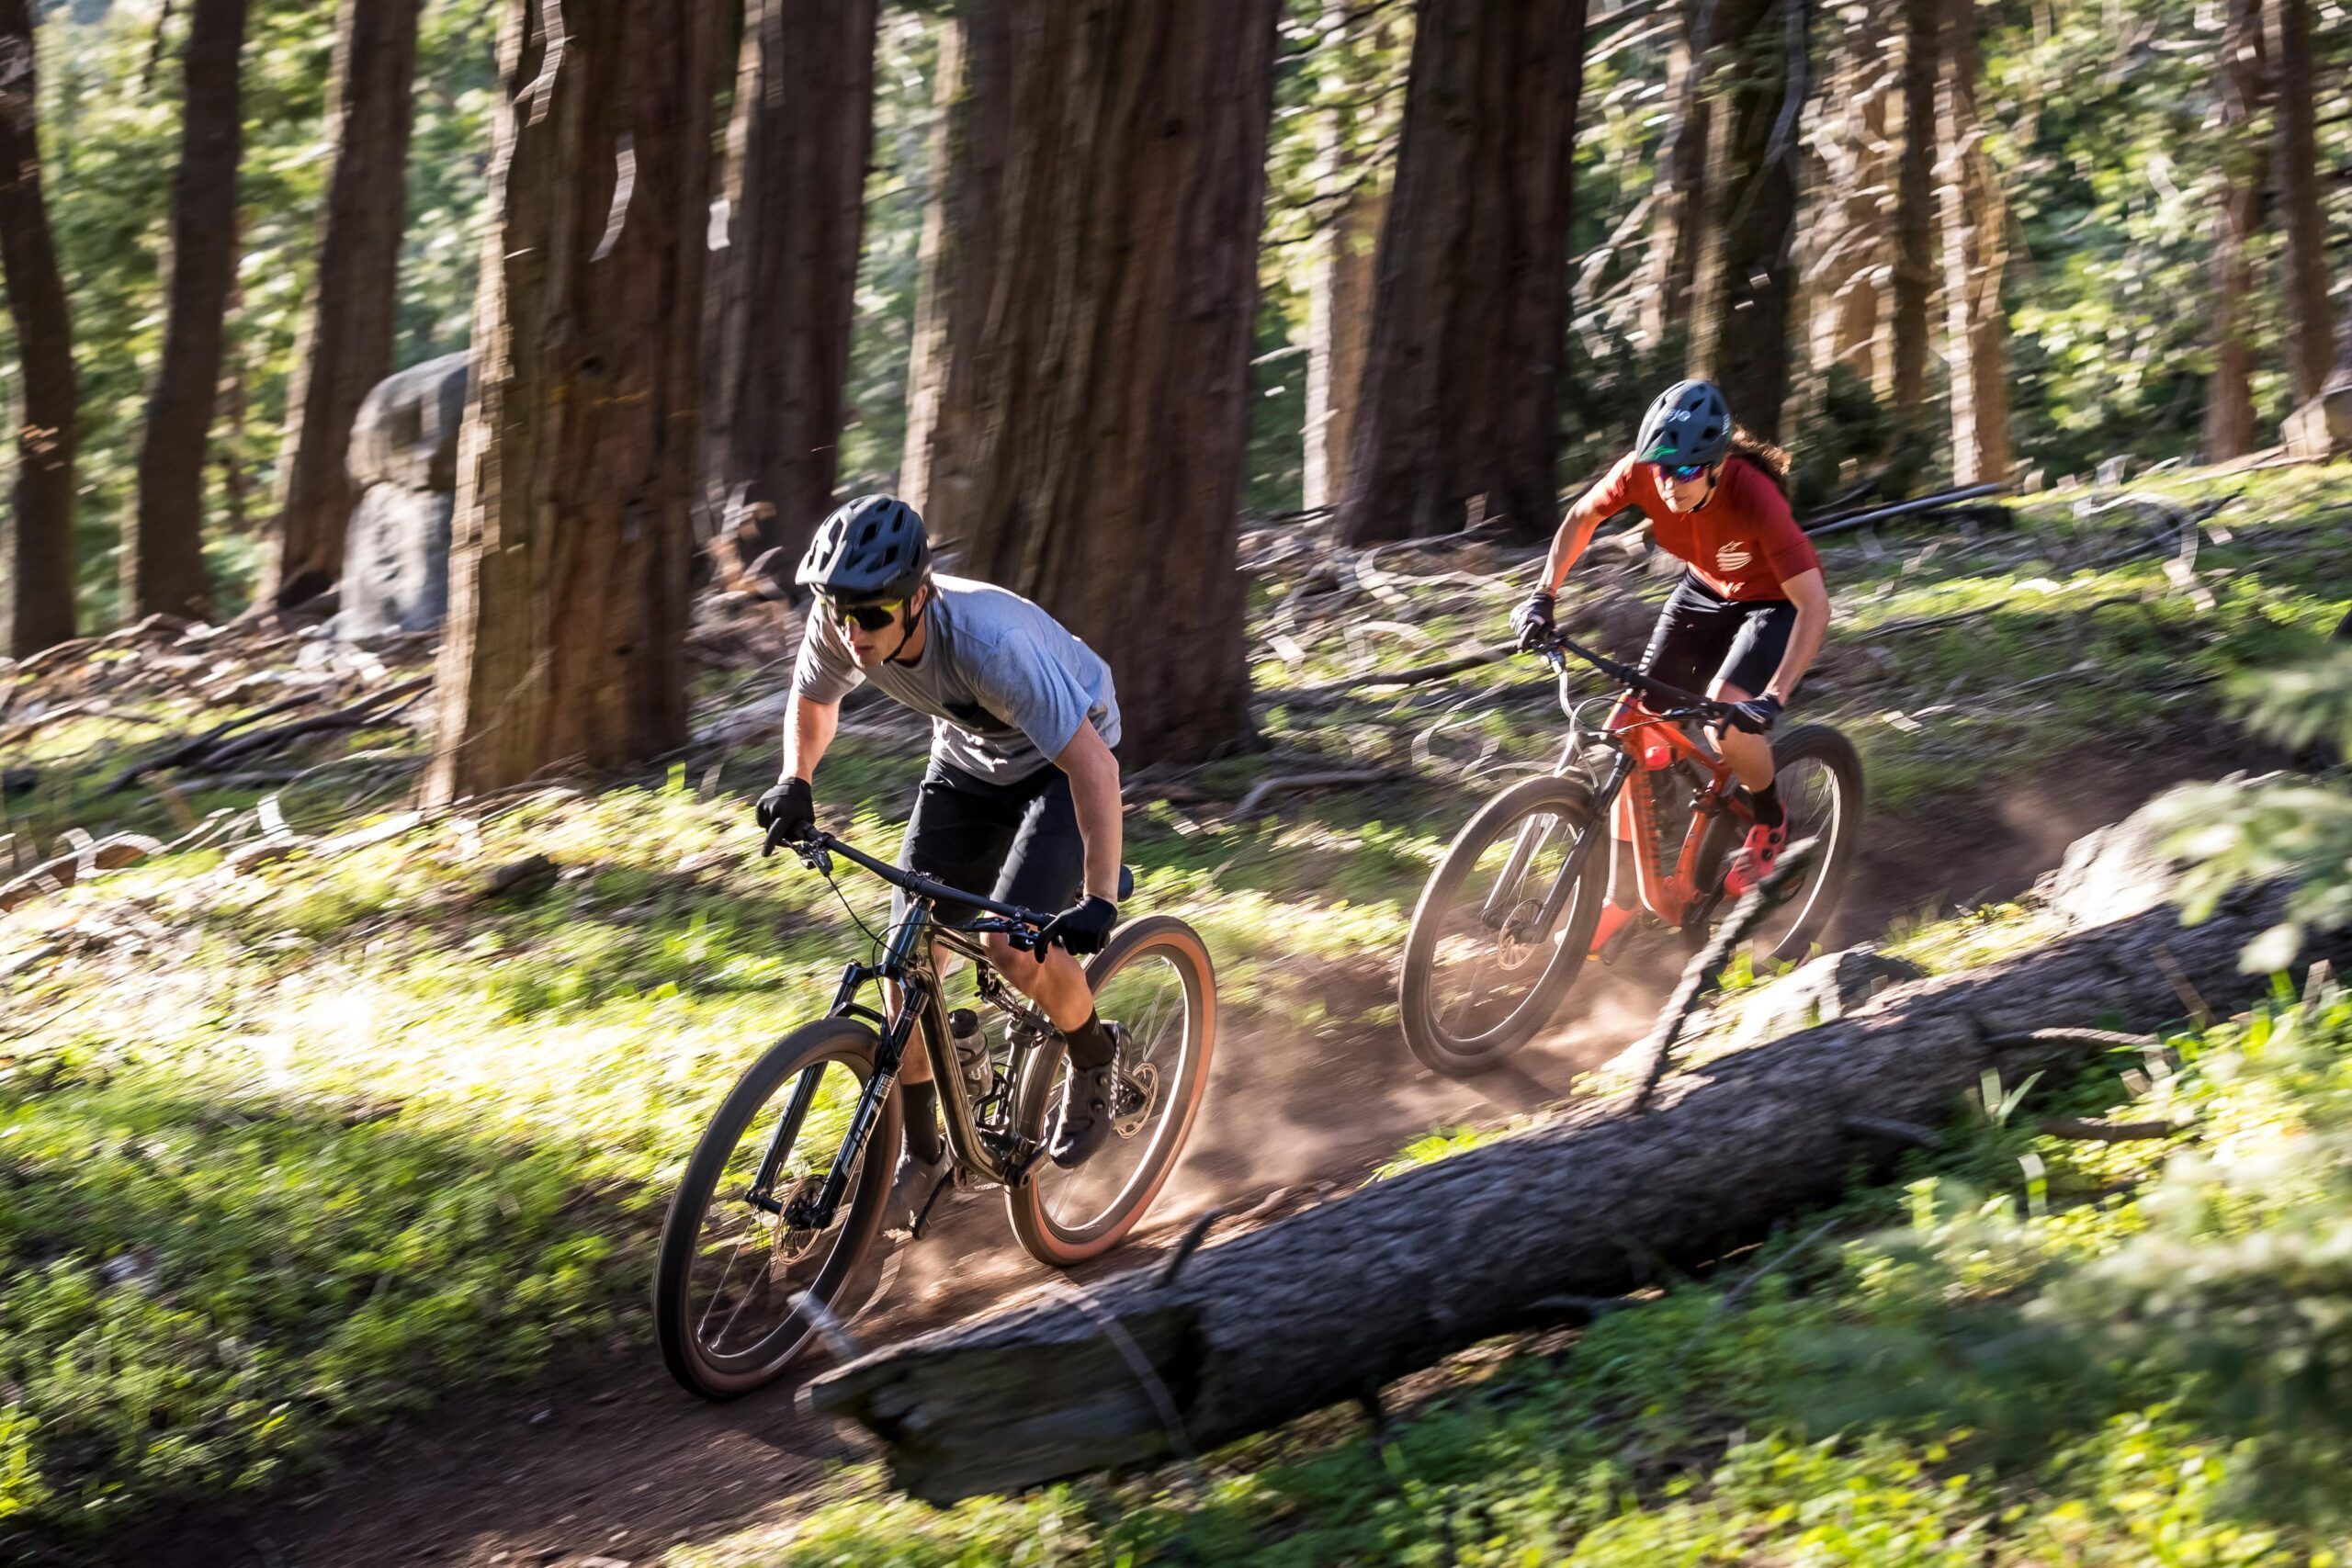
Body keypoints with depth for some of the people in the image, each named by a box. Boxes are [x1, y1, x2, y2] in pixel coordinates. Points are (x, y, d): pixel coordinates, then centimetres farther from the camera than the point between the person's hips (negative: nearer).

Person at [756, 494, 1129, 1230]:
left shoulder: (988, 641, -40)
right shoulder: (839, 624, -23)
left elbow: (1093, 764, -41)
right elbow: (813, 700, 2)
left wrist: (1100, 902, -46)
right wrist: (795, 782, -16)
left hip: (1059, 762, -6)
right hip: (968, 758, 6)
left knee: (1017, 949, -24)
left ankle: (1095, 1055, 7)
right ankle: (922, 1156, 12)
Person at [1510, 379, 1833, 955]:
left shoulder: (1753, 497, -37)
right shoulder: (1641, 472, -25)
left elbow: (1814, 605, -36)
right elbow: (1580, 519, -4)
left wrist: (1773, 699, -45)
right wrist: (1543, 595, -15)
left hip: (1773, 600, -5)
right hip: (1705, 589, 5)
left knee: (1727, 721, -29)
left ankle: (1771, 821, 4)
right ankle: (1621, 898, 3)